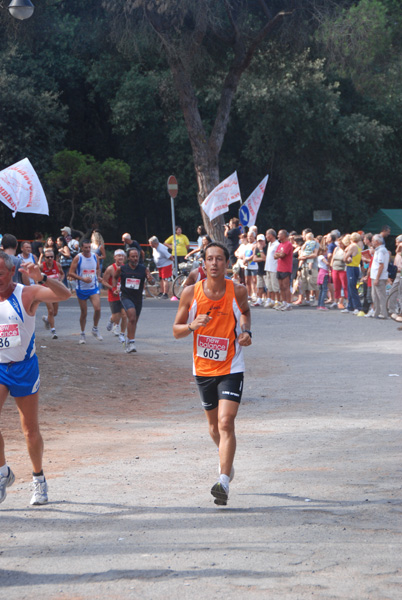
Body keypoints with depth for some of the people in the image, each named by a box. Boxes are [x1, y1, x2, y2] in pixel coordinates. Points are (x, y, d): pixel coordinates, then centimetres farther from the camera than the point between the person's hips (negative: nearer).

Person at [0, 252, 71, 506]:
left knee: (30, 429, 6)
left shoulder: (26, 294, -11)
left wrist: (41, 278, -40)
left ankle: (39, 478, 25)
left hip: (24, 367, -2)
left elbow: (64, 294, -26)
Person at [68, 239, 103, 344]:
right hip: (81, 289, -2)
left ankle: (95, 329, 6)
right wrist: (83, 278, -21)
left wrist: (96, 277, 4)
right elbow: (70, 273, -11)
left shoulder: (95, 257, 2)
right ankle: (82, 334, 22)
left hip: (93, 288, 2)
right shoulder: (78, 258, -9)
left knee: (97, 308, -16)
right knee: (84, 312, 5)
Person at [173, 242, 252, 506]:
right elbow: (176, 330, 0)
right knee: (214, 423, 19)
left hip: (231, 368, -3)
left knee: (226, 423, -17)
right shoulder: (191, 293, -7)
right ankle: (227, 461, 48)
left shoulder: (238, 291, -7)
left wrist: (246, 331, -3)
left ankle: (224, 481, -22)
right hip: (203, 368, 3)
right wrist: (193, 326, -21)